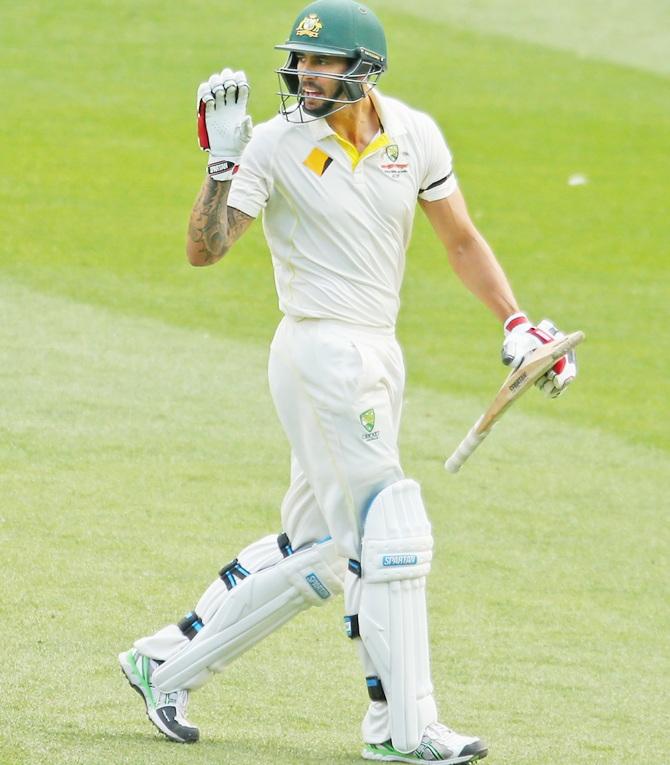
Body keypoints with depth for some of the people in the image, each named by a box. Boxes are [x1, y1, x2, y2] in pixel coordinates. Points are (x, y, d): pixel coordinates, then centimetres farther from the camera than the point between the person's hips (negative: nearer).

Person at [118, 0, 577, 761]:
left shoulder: (413, 135, 4)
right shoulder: (278, 144, -11)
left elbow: (460, 240, 14)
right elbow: (204, 248, -15)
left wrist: (516, 324, 6)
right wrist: (224, 159, -27)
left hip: (378, 356, 7)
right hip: (322, 351, -7)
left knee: (317, 548, 12)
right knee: (388, 539, -9)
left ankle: (169, 662, 23)